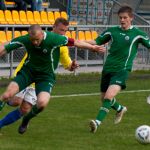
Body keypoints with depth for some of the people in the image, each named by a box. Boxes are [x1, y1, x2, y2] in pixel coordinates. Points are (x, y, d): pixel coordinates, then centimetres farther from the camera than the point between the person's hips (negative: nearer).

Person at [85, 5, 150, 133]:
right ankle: (120, 109, 45)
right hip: (108, 68, 5)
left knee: (109, 96, -24)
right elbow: (97, 42, 13)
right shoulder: (112, 31, 7)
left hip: (122, 70, -5)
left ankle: (98, 121, -24)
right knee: (104, 98, 15)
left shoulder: (137, 34, -2)